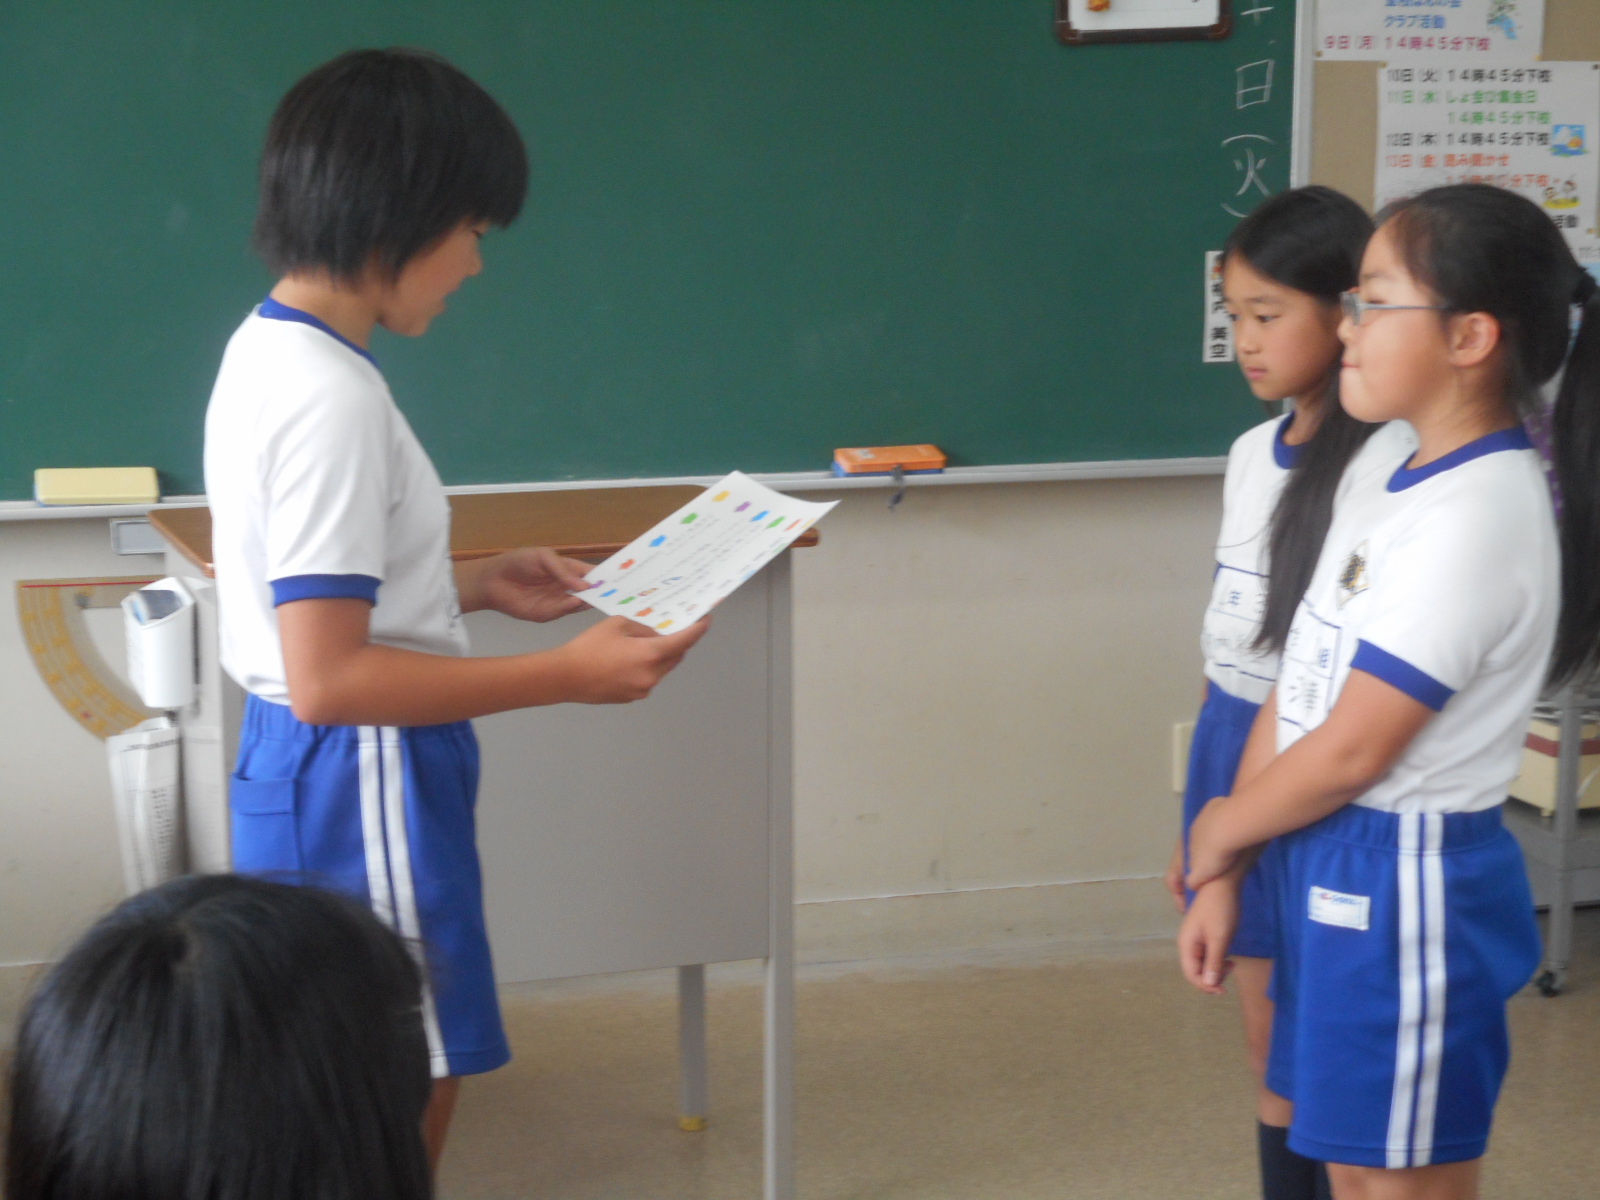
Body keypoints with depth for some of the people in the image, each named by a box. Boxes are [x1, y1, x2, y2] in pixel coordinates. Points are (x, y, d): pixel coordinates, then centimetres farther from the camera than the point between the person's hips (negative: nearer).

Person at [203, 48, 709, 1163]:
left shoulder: (270, 348, 8)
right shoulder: (329, 398, -22)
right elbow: (330, 679, -25)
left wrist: (479, 585, 13)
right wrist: (570, 674, -24)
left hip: (312, 773, 10)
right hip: (360, 784, -10)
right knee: (406, 1106, 1)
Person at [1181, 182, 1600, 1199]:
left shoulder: (1473, 519, -21)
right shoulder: (1398, 489, 9)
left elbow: (1352, 751, -20)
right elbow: (1297, 693, 10)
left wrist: (1218, 835, -4)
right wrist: (1224, 876, 9)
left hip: (1407, 888, -9)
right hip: (1333, 872, 9)